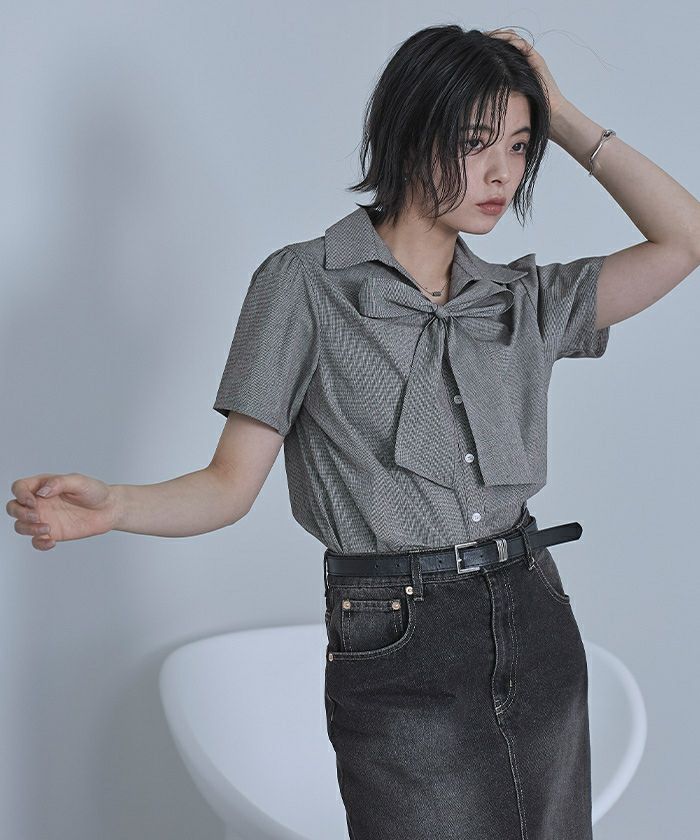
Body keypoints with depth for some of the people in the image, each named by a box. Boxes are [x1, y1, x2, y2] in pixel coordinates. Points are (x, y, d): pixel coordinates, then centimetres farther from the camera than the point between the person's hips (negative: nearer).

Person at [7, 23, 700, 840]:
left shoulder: (523, 301, 9)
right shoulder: (306, 284, -4)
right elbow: (231, 483, -6)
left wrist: (562, 116, 4)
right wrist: (113, 506, -26)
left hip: (535, 628, 5)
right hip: (400, 654, -5)